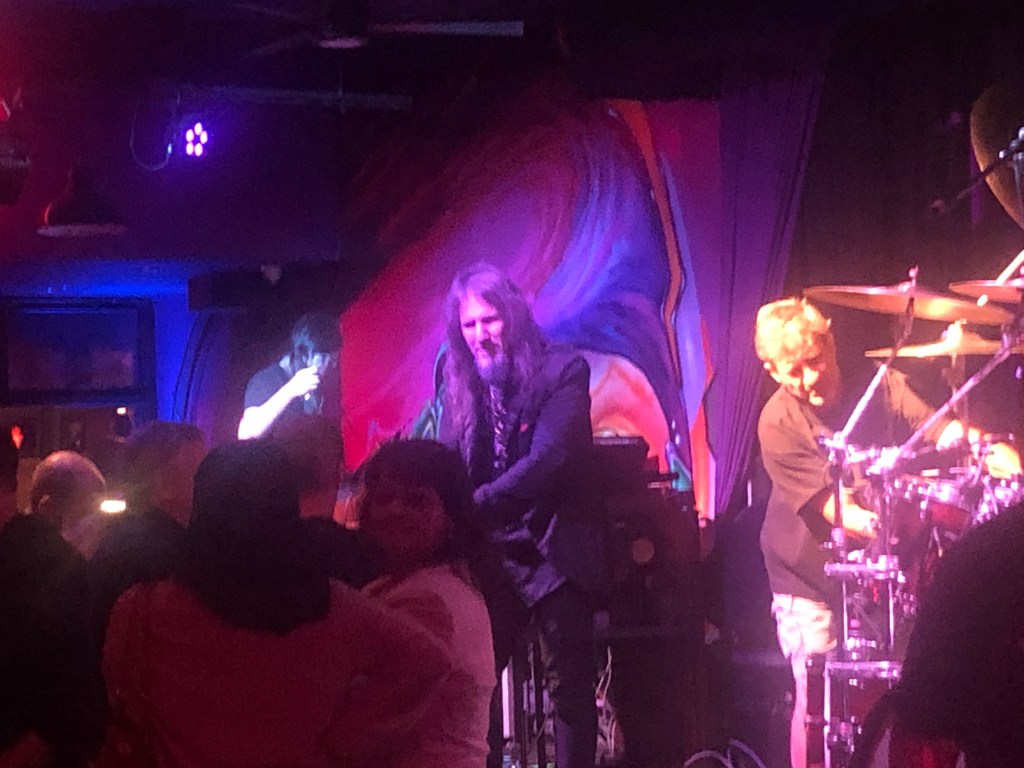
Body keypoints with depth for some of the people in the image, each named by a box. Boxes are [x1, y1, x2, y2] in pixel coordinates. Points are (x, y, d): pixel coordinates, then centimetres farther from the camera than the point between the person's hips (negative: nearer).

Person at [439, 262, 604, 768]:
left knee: (570, 687, 0)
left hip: (555, 551, -4)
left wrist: (475, 506, -29)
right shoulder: (461, 384, 7)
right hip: (489, 552, 4)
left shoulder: (563, 370, -8)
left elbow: (548, 457, -19)